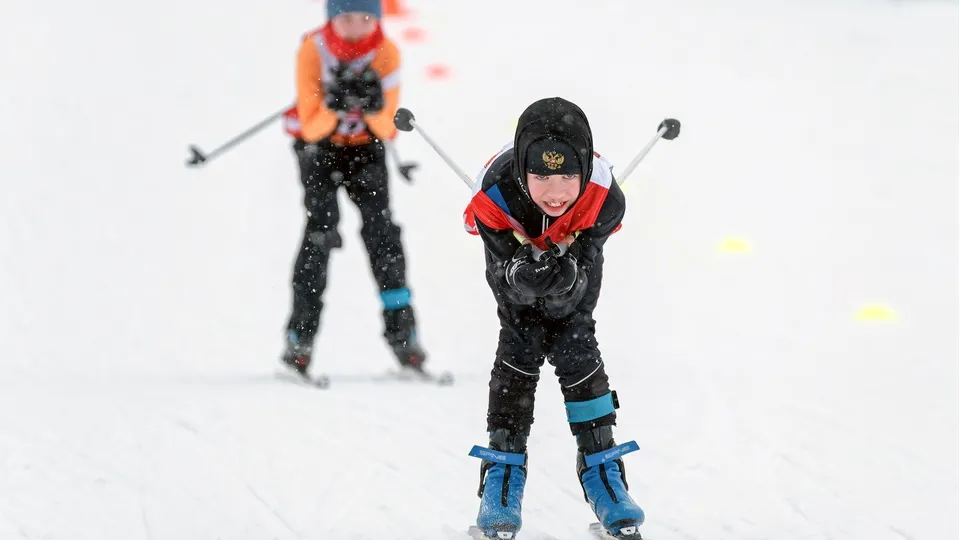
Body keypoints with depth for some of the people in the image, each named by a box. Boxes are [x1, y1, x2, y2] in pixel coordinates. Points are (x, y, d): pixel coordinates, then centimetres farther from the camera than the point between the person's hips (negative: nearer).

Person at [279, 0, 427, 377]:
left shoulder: (386, 53, -17)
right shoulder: (312, 51, -22)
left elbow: (388, 129, -15)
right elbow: (311, 127, -20)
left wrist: (375, 107, -36)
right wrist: (334, 104, -39)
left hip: (366, 144, 2)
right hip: (318, 144, -2)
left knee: (380, 226, -12)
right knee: (321, 228, -16)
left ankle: (401, 332, -8)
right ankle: (300, 337, -15)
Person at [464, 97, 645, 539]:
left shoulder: (602, 196, -39)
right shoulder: (494, 193, -41)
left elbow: (583, 278, -32)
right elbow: (506, 275, -34)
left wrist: (567, 277, -55)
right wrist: (523, 274, -56)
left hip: (577, 253, 0)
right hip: (514, 250, 0)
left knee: (575, 349, -8)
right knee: (520, 346, -12)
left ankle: (600, 465, 1)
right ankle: (503, 466, -4)